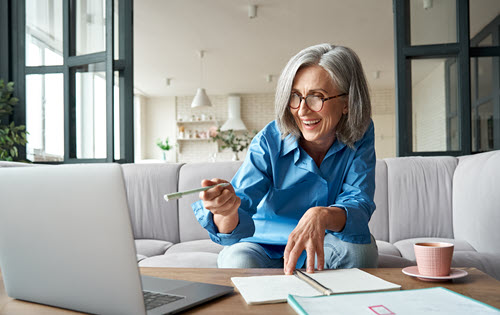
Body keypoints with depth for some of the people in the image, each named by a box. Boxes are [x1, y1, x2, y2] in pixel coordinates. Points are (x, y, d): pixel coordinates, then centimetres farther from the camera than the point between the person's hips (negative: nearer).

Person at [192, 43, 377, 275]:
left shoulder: (360, 136, -14)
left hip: (325, 247, 2)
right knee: (238, 260, -32)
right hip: (265, 247, -1)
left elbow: (358, 205, -25)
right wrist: (227, 211, -54)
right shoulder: (269, 141, -21)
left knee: (359, 246, -29)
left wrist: (321, 216, -48)